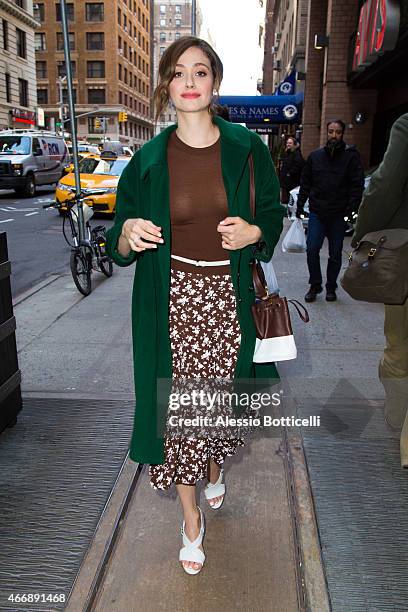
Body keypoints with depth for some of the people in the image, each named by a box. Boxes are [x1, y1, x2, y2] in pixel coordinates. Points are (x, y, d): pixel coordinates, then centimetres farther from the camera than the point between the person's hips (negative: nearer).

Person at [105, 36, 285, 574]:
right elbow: (120, 245, 2)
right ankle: (191, 519, 27)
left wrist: (255, 232, -13)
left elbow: (273, 216, 10)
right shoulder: (148, 160, -1)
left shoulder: (246, 148, 1)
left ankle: (215, 472, 49)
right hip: (173, 299, 0)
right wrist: (127, 237, -22)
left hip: (229, 299, 1)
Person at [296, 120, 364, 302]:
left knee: (335, 253, 8)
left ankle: (331, 287, 22)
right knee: (312, 250, -4)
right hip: (317, 212, 2)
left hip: (339, 215, -2)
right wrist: (300, 206, 8)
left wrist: (350, 209, -14)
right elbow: (305, 183, 13)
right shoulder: (315, 156, 8)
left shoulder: (351, 156, 0)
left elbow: (357, 185, -4)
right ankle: (315, 285, 12)